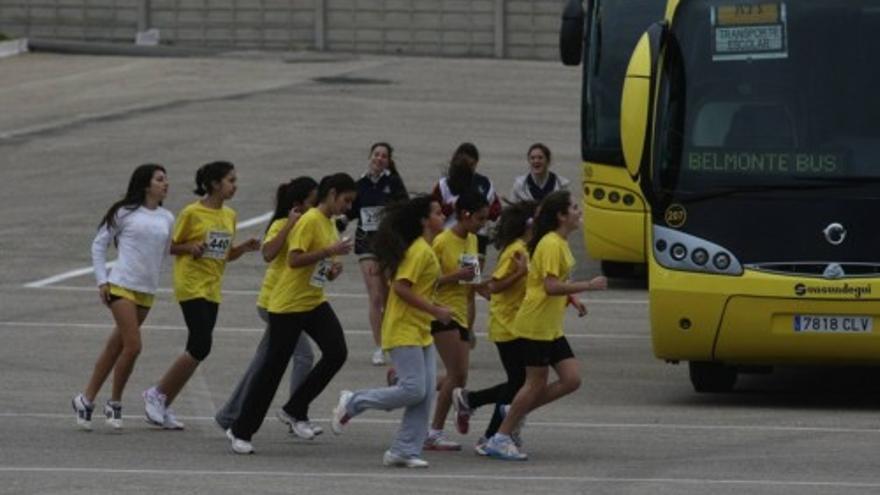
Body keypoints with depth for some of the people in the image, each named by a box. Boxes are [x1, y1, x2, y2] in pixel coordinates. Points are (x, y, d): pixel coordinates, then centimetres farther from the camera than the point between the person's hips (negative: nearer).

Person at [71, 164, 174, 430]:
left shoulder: (167, 219, 11)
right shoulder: (125, 213, -2)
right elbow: (99, 244, 5)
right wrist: (102, 280, -2)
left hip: (146, 293, 5)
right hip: (121, 286, -5)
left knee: (116, 346, 7)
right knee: (132, 345, -14)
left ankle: (87, 398, 16)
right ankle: (114, 402, -1)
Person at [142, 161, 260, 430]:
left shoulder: (229, 215, 11)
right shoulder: (192, 213, -8)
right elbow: (172, 246, -1)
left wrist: (245, 248, 0)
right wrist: (191, 248, -21)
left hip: (212, 289, 7)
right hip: (191, 285, -7)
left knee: (197, 350, 3)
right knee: (200, 347, -16)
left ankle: (163, 406, 11)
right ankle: (157, 395, -1)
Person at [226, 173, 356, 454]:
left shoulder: (330, 224, 12)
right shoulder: (309, 221, -15)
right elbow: (294, 259, -24)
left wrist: (332, 269, 3)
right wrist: (330, 251, -26)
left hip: (314, 303, 8)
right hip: (288, 304, -8)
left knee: (337, 352, -11)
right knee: (274, 367, -4)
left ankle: (296, 410, 6)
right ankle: (240, 431, 7)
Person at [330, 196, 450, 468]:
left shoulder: (425, 249, 14)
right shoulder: (420, 251, -16)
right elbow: (401, 287, -24)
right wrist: (435, 310, -21)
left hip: (421, 333, 10)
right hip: (404, 331, -10)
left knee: (425, 394, 3)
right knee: (413, 390, -13)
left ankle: (406, 451, 6)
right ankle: (353, 402, 3)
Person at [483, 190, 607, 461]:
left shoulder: (560, 243, 14)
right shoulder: (551, 245, -17)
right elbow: (551, 286, -25)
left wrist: (572, 298, 10)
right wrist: (588, 285, -23)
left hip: (551, 329, 9)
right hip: (534, 325, -9)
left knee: (572, 379, 4)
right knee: (536, 383, -5)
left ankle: (516, 411, 15)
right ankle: (500, 438, 4)